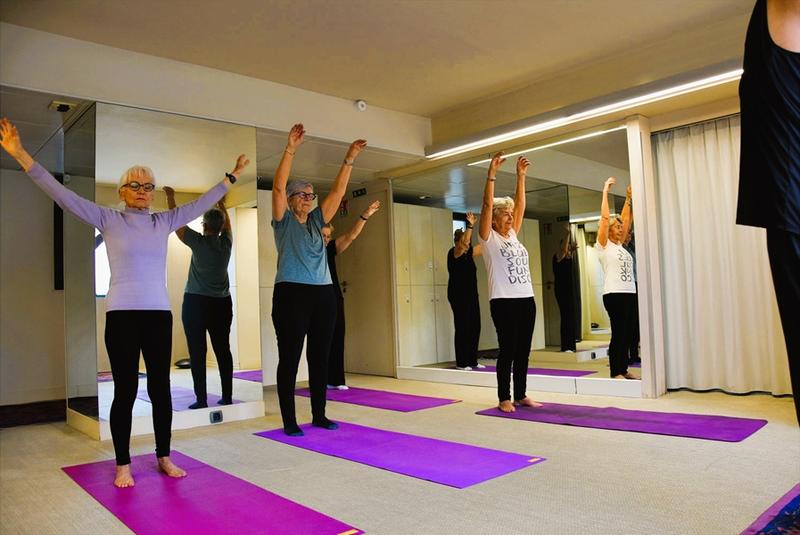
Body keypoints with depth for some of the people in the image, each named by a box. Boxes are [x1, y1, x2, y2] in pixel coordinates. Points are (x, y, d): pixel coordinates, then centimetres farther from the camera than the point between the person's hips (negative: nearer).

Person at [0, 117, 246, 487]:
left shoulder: (164, 222, 10)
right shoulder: (108, 219, 2)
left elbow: (201, 204, 16)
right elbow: (62, 194, -4)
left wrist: (231, 177, 19)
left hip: (159, 314, 3)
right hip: (122, 315, -3)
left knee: (160, 387, 8)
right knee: (125, 390, 1)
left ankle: (164, 457, 20)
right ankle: (123, 465, 15)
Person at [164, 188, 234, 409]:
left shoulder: (199, 242, -7)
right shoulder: (226, 242, 3)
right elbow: (227, 223, 22)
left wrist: (170, 197, 15)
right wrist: (221, 204, 37)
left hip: (195, 302, -4)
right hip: (222, 303, 4)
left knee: (198, 352, -2)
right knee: (223, 350, 6)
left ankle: (202, 399, -2)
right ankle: (227, 396, 9)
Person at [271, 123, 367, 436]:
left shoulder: (316, 221, 15)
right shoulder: (283, 221, 3)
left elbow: (338, 191, 11)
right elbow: (278, 186, -11)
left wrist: (349, 160, 3)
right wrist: (291, 149, -17)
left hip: (323, 295, 5)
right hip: (291, 295, -5)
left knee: (320, 358, 9)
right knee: (289, 359, -1)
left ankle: (319, 415, 20)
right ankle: (289, 421, 8)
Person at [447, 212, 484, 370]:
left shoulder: (469, 254, 12)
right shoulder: (454, 253, -9)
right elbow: (463, 243, -27)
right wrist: (470, 225, -31)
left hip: (471, 295, 8)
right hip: (458, 296, -8)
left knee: (475, 328, 8)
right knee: (462, 328, -5)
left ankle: (472, 360, 17)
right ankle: (461, 363, 3)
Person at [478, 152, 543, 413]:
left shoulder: (513, 236, 16)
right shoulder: (489, 238, -2)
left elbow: (521, 204, 15)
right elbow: (487, 205, -11)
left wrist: (521, 175, 11)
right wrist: (492, 173, -14)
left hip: (526, 299, 7)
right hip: (504, 301, -7)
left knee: (523, 351, 11)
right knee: (508, 350, -2)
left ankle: (521, 395, 22)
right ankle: (504, 398, 9)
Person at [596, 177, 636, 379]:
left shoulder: (619, 245, 18)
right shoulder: (603, 245, -2)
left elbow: (626, 220, 20)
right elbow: (605, 218, -9)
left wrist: (628, 198, 20)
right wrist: (605, 191, -5)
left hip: (630, 293, 8)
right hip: (614, 294, -8)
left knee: (627, 333, 10)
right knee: (618, 333, -5)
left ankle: (623, 370, 19)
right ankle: (615, 372, 3)